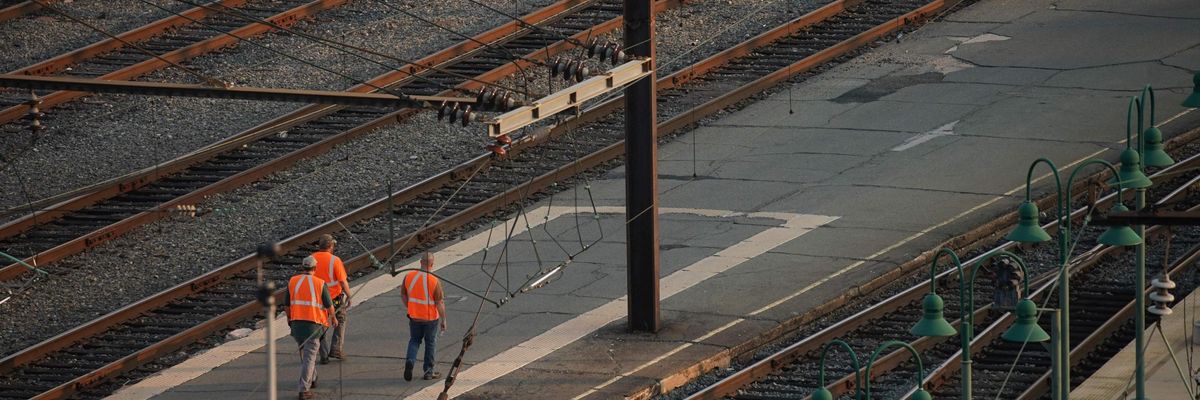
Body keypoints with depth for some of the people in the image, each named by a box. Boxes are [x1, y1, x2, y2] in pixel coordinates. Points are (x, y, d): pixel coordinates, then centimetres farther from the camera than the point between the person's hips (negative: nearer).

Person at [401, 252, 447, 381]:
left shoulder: (409, 276, -9)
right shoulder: (434, 281, -20)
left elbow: (403, 294, 5)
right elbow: (440, 303, -15)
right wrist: (443, 320, -3)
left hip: (414, 316, 3)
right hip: (431, 317, -3)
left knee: (414, 340, 20)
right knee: (431, 343, 14)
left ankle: (410, 361, -5)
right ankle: (428, 371, 21)